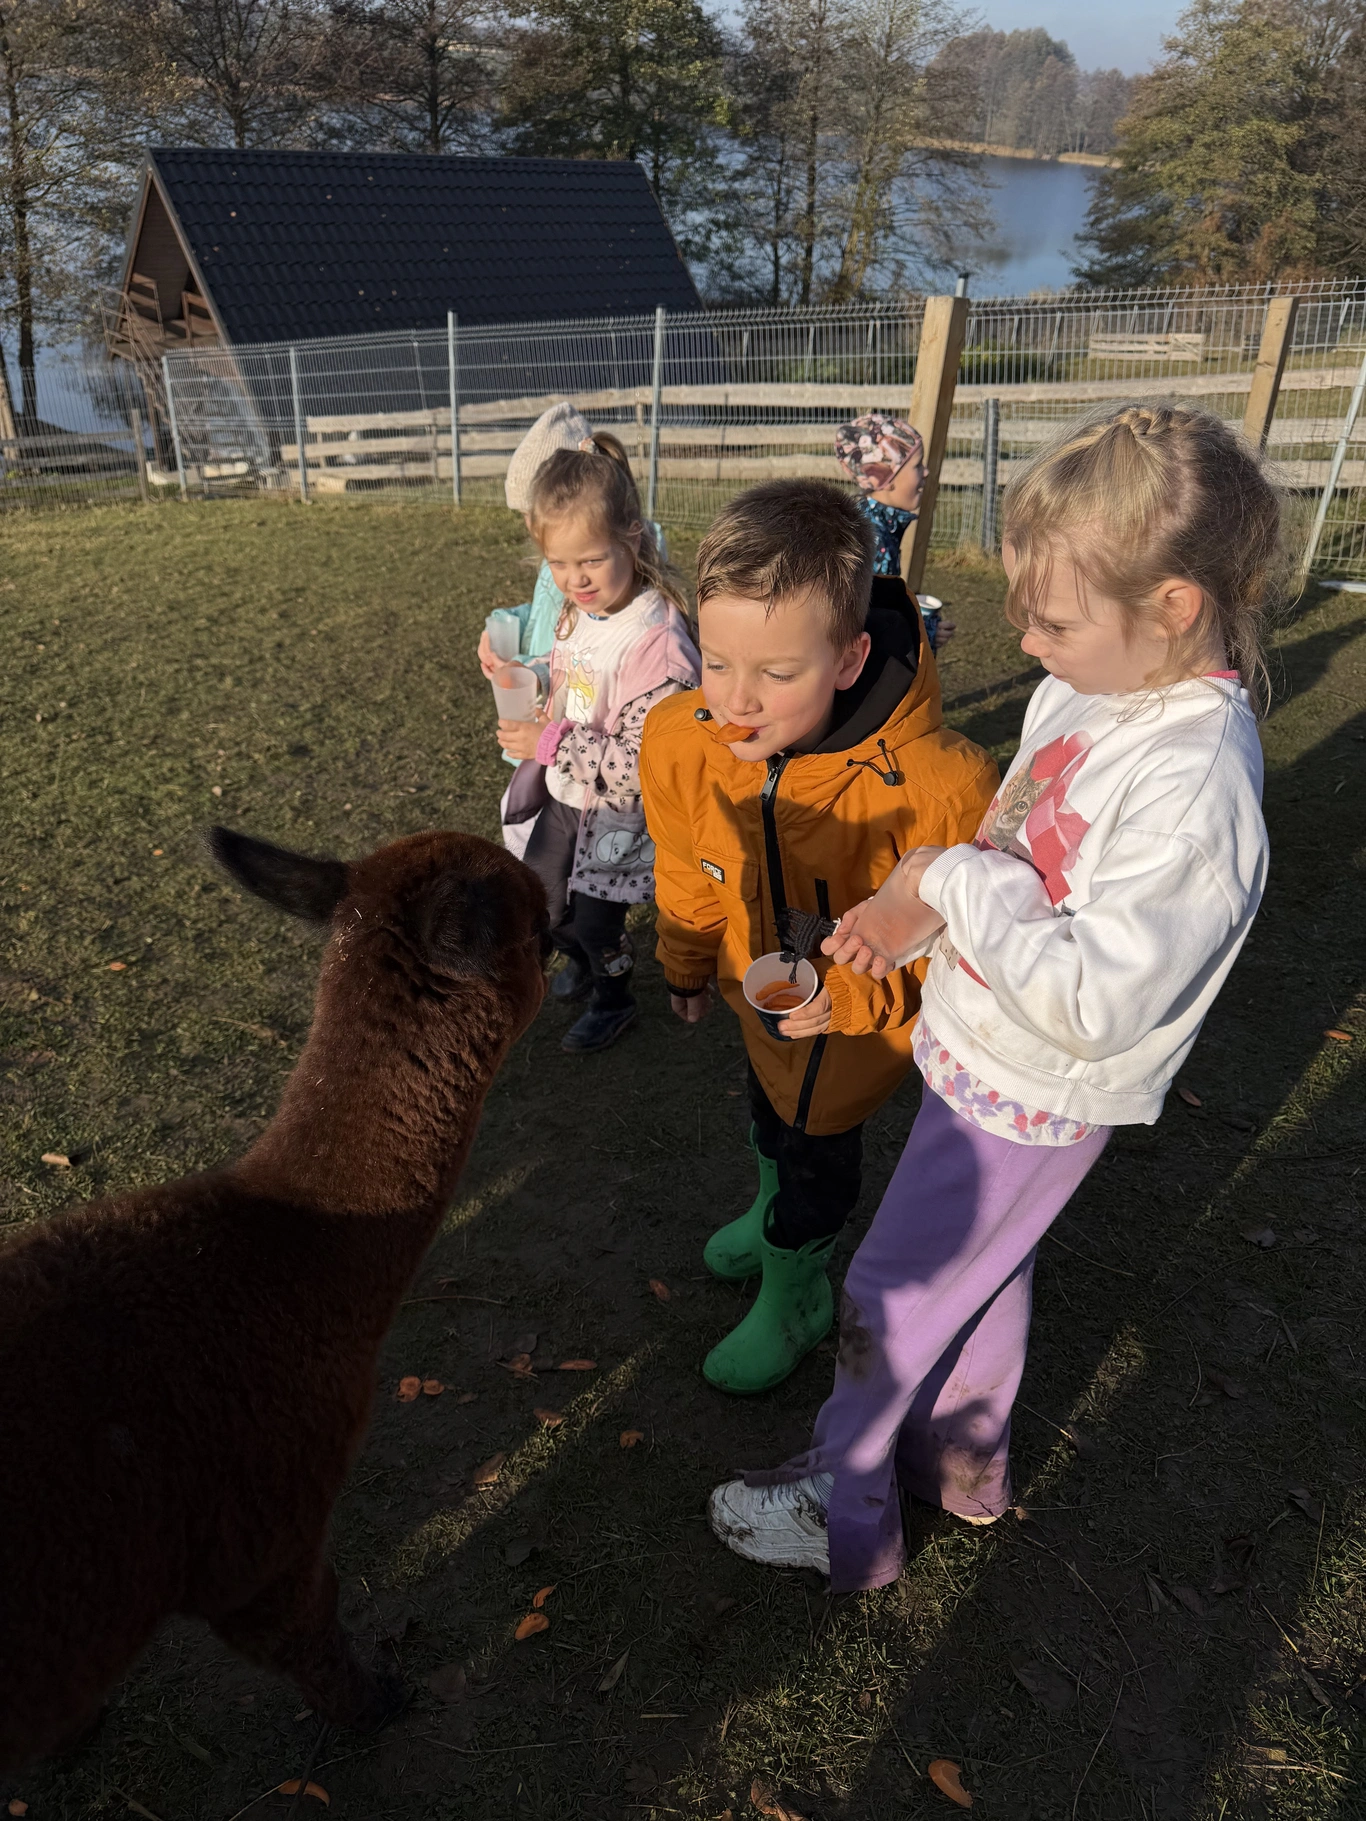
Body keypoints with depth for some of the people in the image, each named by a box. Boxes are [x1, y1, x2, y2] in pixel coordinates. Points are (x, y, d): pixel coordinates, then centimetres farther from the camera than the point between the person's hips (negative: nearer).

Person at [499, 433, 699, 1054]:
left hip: (617, 813, -8)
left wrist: (552, 744, -30)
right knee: (538, 897, 24)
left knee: (594, 915, 9)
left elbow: (644, 763, -32)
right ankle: (579, 960, 54)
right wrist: (536, 719, -2)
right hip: (565, 795, 8)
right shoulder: (577, 611, -4)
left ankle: (613, 1002, 39)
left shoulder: (655, 641, -31)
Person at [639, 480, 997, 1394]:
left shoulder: (935, 788, -44)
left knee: (818, 1139, 16)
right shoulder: (680, 742, -28)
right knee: (772, 1106, 32)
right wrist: (688, 964, 12)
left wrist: (859, 998, -37)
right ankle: (775, 1215, 67)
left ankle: (794, 1298, 50)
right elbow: (690, 871, -5)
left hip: (869, 1015, -5)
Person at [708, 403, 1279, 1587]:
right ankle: (966, 1464, 52)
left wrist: (957, 884, -26)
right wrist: (923, 907, -3)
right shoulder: (1085, 695, -4)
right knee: (981, 1272, 27)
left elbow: (1095, 1001, -34)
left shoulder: (1195, 785, -31)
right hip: (984, 1058, 9)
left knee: (891, 1295, 8)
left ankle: (846, 1513, 33)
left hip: (1031, 1101, -8)